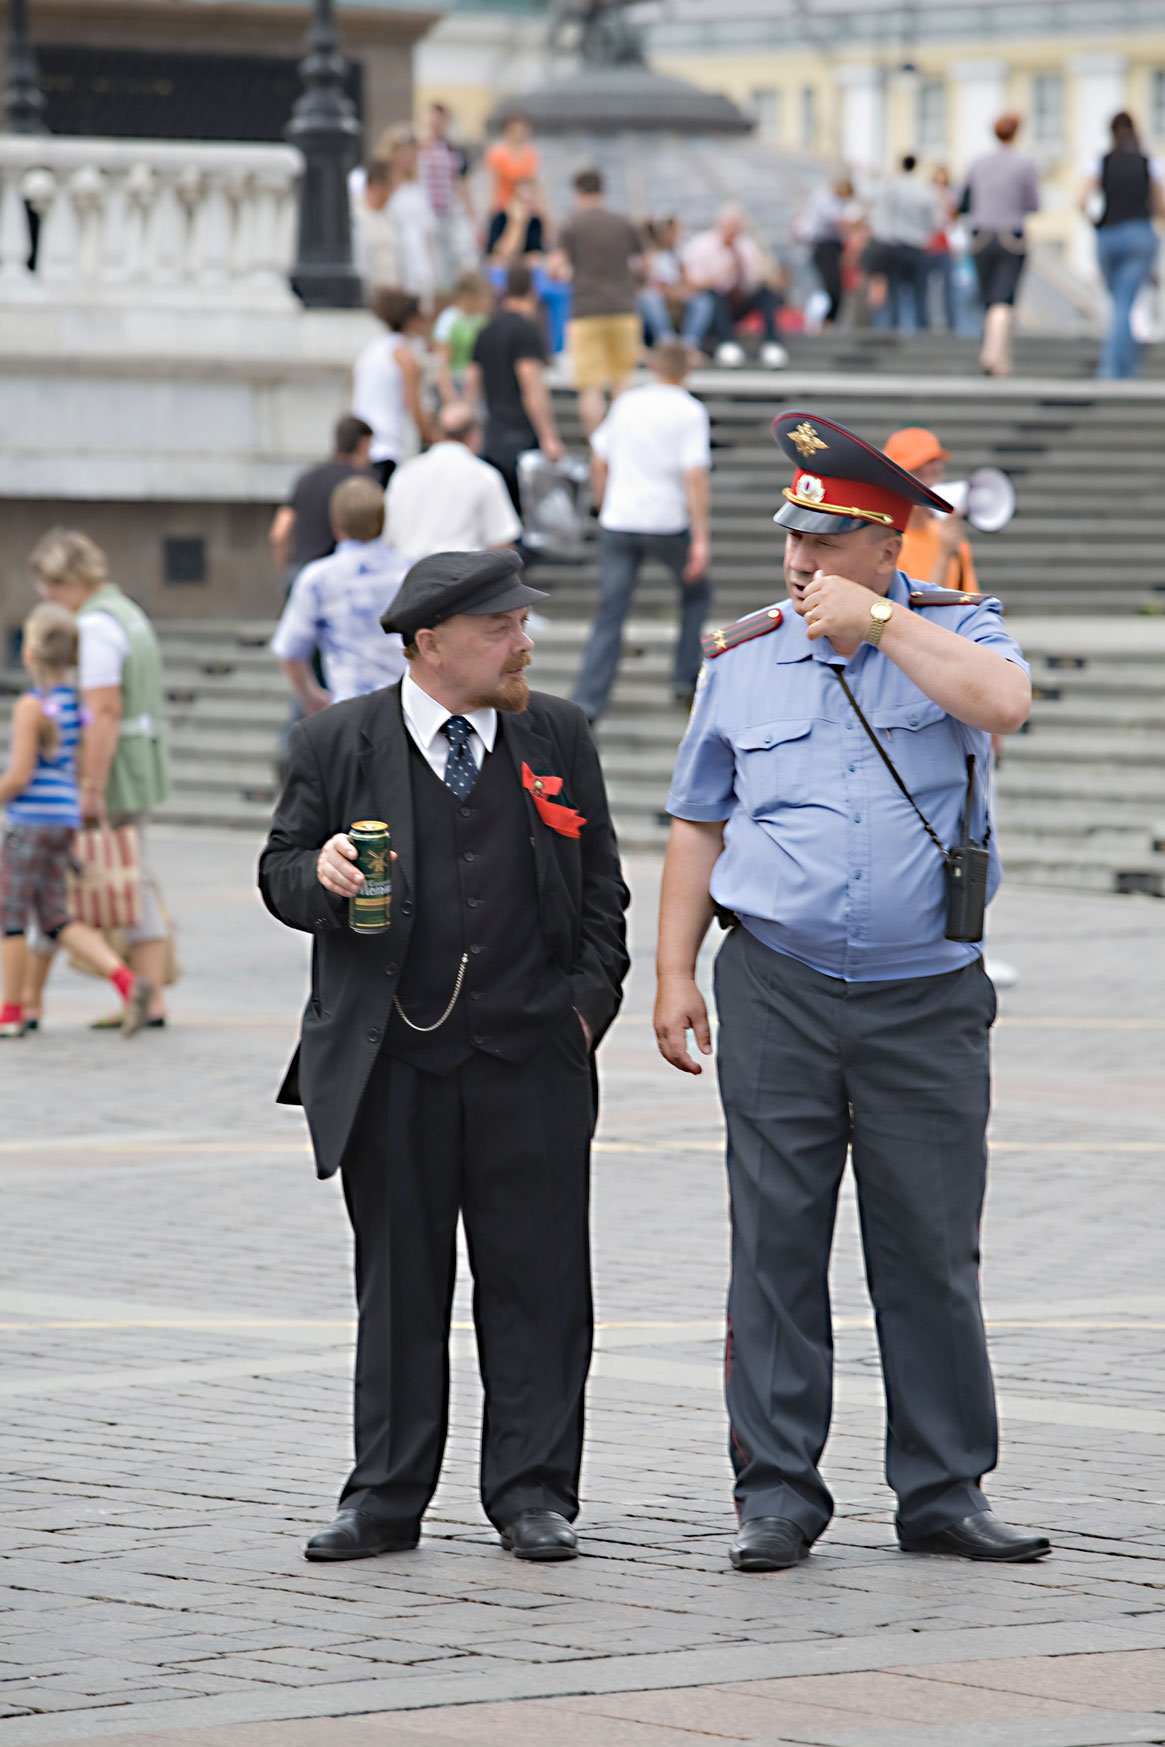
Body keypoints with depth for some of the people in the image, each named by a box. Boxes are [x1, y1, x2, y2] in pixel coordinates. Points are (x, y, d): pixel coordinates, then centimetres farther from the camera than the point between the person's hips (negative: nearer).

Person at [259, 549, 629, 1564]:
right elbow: (279, 869, 7)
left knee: (536, 1281, 2)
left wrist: (589, 998, 2)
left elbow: (600, 885, 12)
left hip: (532, 1058, 1)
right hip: (391, 1062, -1)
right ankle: (387, 1498, 13)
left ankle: (533, 1494, 9)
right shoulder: (338, 745, 2)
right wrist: (320, 875, -15)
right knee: (398, 1283, 6)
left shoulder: (557, 737, 8)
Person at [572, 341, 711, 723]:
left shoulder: (626, 404, 9)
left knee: (610, 613, 1)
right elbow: (694, 476, -14)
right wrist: (700, 538, -14)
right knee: (696, 591, 23)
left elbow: (599, 460, 15)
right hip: (667, 522, -3)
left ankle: (588, 701, -10)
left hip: (617, 522, 3)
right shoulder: (689, 412, -5)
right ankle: (686, 678, 20)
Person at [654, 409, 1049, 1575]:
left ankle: (943, 1491, 12)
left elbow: (1002, 703, -20)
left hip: (928, 998, -1)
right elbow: (698, 823, 13)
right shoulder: (740, 660, 9)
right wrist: (675, 973, 7)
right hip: (778, 995, 1)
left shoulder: (953, 629, 3)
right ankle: (777, 1496, 6)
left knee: (931, 1252, 3)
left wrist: (876, 622, -16)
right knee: (777, 1245, 1)